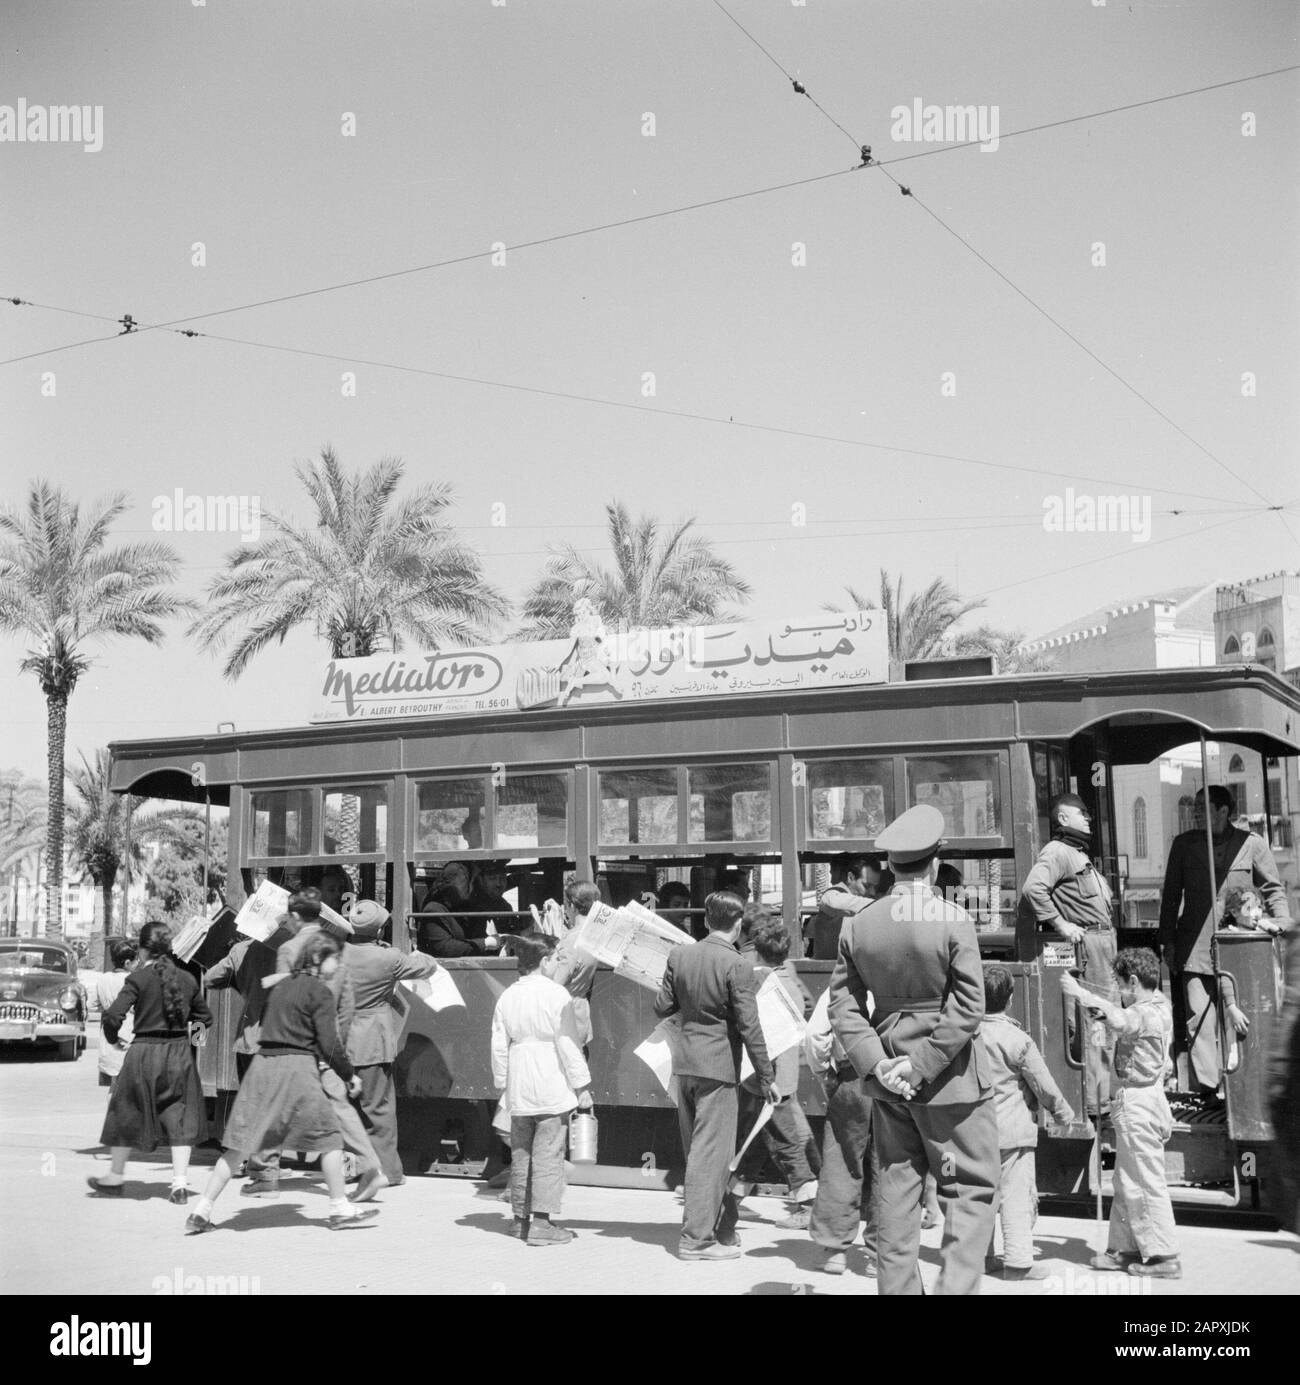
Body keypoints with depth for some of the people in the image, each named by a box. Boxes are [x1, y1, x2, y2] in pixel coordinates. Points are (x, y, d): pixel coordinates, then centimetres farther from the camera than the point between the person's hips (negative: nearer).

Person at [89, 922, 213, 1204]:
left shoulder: (139, 978, -10)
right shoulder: (187, 979, 2)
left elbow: (113, 1016, -16)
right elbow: (205, 1017, 12)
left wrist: (113, 1038, 3)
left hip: (145, 1052, -3)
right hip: (180, 1053, 3)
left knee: (128, 1113, 14)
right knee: (179, 1117, 9)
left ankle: (115, 1178, 27)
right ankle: (180, 1183, 3)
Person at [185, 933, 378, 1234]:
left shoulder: (281, 987, 18)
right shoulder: (319, 992, -3)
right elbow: (329, 1043, -7)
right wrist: (349, 1076, 5)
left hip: (263, 1063, 6)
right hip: (297, 1066, -6)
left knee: (239, 1145, 7)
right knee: (328, 1138, 7)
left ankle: (201, 1212, 4)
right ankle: (339, 1209, 10)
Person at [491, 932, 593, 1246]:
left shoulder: (507, 997, 4)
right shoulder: (556, 994, -10)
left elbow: (499, 1046, 7)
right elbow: (568, 1044, -9)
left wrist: (502, 1083, 19)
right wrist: (581, 1087, -3)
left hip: (519, 1088, 5)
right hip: (551, 1086, -5)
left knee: (521, 1154, 14)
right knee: (548, 1154, -3)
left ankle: (521, 1218, 23)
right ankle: (542, 1223, -5)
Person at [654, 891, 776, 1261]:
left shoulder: (679, 955, 2)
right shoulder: (737, 966, -14)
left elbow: (662, 1008, 6)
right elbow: (749, 1027, -13)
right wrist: (767, 1077, -5)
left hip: (684, 1063, 6)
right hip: (718, 1066, -6)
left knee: (698, 1150, 15)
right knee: (710, 1152, 0)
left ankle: (723, 1229, 27)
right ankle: (696, 1238, 3)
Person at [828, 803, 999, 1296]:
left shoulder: (858, 924, 0)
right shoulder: (953, 920, -13)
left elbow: (844, 1005, 0)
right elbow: (968, 1007, -16)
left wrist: (875, 1062, -4)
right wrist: (922, 1065, -12)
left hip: (888, 1077, 5)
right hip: (950, 1077, -4)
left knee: (897, 1188, 13)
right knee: (971, 1190, 4)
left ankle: (898, 1287, 18)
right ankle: (956, 1286, -6)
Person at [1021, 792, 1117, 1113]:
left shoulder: (1079, 854, 23)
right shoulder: (1057, 852, -10)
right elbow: (1032, 889, -26)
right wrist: (1061, 925, -22)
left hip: (1105, 941, 10)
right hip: (1088, 942, -10)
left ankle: (1106, 1093, 18)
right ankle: (1096, 1101, -6)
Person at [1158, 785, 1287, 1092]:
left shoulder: (1252, 844, 3)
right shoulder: (1184, 844, 9)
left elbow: (1273, 888, 11)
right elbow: (1171, 895, 13)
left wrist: (1279, 920, -6)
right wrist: (1167, 941, 9)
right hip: (1195, 950, 1)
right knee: (1199, 1022, -5)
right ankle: (1206, 1088, -1)